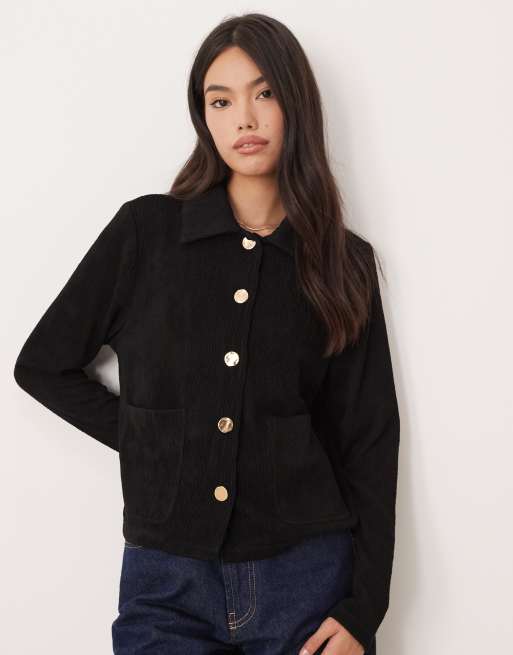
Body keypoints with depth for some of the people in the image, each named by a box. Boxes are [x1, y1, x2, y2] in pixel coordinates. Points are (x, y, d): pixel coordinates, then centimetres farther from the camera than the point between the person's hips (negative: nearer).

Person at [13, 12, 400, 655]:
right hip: (167, 583, 0)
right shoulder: (145, 230, -2)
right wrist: (146, 439, -1)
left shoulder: (344, 261, 1)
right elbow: (42, 365, 7)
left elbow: (368, 442, 1)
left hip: (306, 575, 1)